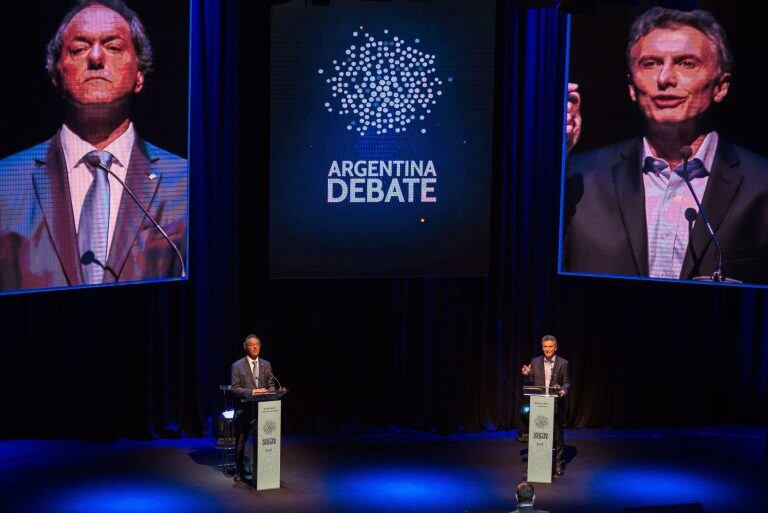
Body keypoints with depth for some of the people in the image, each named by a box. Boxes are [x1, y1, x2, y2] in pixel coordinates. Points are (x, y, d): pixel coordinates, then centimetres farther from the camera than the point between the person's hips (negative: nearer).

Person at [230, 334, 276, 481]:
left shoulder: (266, 365, 11)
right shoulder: (237, 366, -2)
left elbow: (271, 385, 13)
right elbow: (235, 389, -8)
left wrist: (268, 391, -11)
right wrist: (252, 392, -19)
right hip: (244, 410, -2)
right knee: (240, 442, 5)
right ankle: (239, 471, 20)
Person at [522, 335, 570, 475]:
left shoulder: (563, 363, 2)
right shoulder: (535, 362, 7)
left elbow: (567, 382, 5)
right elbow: (530, 382, 11)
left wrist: (564, 390, -15)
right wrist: (526, 374, -10)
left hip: (556, 404, -1)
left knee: (558, 434, 2)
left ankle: (558, 462, 11)